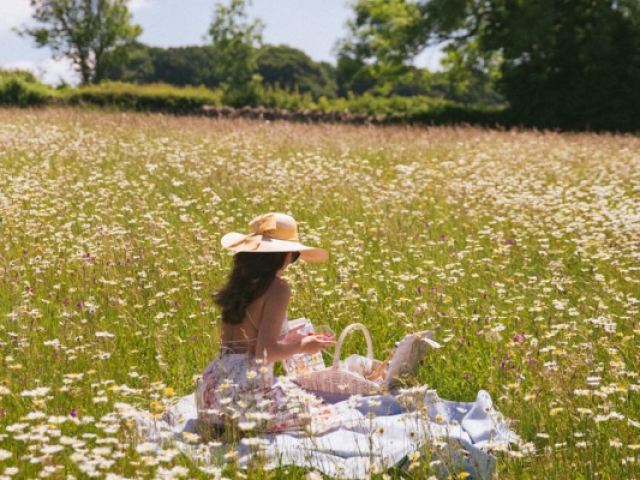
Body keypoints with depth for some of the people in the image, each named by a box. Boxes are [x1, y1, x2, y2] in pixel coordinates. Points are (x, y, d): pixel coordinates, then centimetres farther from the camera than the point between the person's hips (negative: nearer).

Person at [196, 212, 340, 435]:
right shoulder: (277, 289, -11)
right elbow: (266, 352, -17)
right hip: (250, 386, -8)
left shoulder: (237, 285, 12)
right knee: (322, 416, 11)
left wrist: (284, 340, 30)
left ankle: (227, 426, 7)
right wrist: (301, 347, 2)